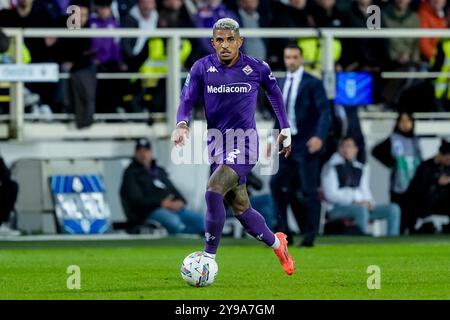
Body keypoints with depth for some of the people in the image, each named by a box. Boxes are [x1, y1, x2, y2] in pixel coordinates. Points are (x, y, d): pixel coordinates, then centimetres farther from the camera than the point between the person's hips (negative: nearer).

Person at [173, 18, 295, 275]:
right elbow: (187, 101, -1)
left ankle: (209, 258, -17)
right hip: (217, 145, 4)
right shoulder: (202, 68, -3)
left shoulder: (256, 68, -7)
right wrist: (182, 124, -23)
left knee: (213, 192, -25)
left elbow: (274, 92, 12)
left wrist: (286, 129, 18)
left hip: (244, 145, -4)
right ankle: (277, 243, 37)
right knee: (241, 209, 11)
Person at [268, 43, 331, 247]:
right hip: (287, 143, 7)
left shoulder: (312, 83, -7)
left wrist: (319, 136, -26)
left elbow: (325, 112, -13)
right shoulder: (282, 84, 13)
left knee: (309, 190, -5)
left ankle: (310, 236, 2)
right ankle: (284, 231, 15)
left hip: (306, 145, -7)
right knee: (277, 184, 6)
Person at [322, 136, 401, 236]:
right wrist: (354, 201, -16)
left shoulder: (360, 169, 20)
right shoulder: (331, 167, 1)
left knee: (393, 208, -13)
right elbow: (331, 194, -7)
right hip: (338, 208, -6)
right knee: (361, 209, -40)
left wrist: (369, 202, -3)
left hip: (361, 205, 6)